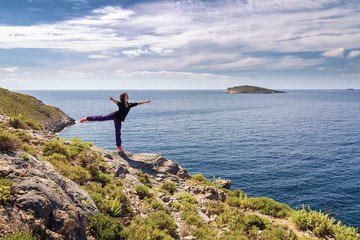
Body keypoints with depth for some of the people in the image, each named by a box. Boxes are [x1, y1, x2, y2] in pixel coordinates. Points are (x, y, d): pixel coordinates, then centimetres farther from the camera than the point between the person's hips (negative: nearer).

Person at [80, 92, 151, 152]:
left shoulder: (130, 104, 2)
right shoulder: (121, 104, -13)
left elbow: (138, 103, 10)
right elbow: (116, 101, -31)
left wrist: (145, 102, 13)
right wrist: (112, 99, -52)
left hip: (118, 120, 5)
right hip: (114, 115, -5)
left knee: (118, 132, 12)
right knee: (101, 118, -7)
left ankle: (118, 146, 23)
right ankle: (87, 118, 12)